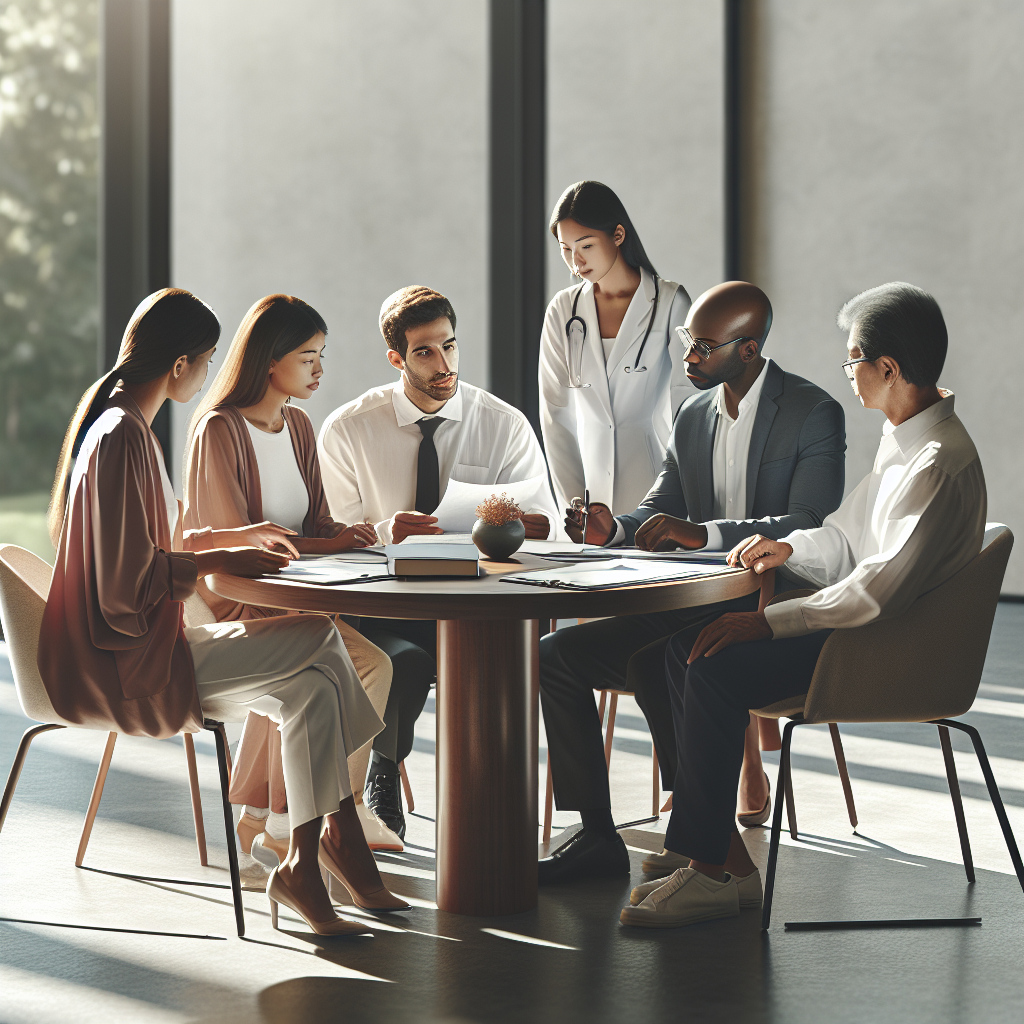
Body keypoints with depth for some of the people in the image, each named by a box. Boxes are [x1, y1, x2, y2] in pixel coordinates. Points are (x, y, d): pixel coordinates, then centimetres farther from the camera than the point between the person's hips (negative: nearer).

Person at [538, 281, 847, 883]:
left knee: (651, 663, -32)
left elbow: (812, 528, -21)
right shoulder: (694, 416, 13)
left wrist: (702, 533, -31)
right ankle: (597, 837, -4)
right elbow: (660, 515, 15)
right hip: (699, 606, 8)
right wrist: (612, 530, -9)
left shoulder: (814, 414, -10)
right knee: (556, 655, -6)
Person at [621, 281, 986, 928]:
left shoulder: (941, 463, -20)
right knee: (686, 644, 0)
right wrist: (792, 548, 6)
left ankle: (712, 869, -15)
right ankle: (724, 858, -4)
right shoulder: (904, 440, 13)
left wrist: (768, 623, -26)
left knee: (718, 670, -24)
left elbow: (882, 587, -27)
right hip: (874, 626, 11)